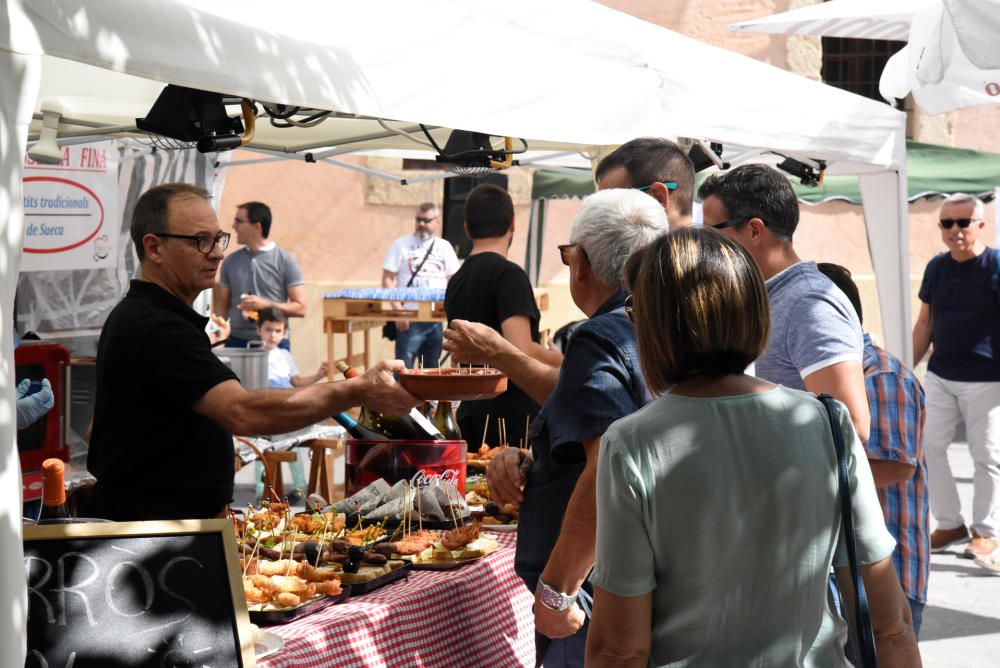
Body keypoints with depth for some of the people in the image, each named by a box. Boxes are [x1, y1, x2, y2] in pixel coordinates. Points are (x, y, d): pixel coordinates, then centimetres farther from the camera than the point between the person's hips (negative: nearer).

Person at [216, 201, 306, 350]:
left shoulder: (285, 260, -2)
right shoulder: (231, 262, 9)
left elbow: (300, 308, -4)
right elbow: (222, 305, 15)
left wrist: (266, 304, -15)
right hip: (236, 341, 3)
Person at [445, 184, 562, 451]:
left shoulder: (456, 281, 13)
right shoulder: (509, 274, -12)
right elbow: (521, 351, -22)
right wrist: (564, 360, -5)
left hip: (471, 414, 8)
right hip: (512, 417, -8)